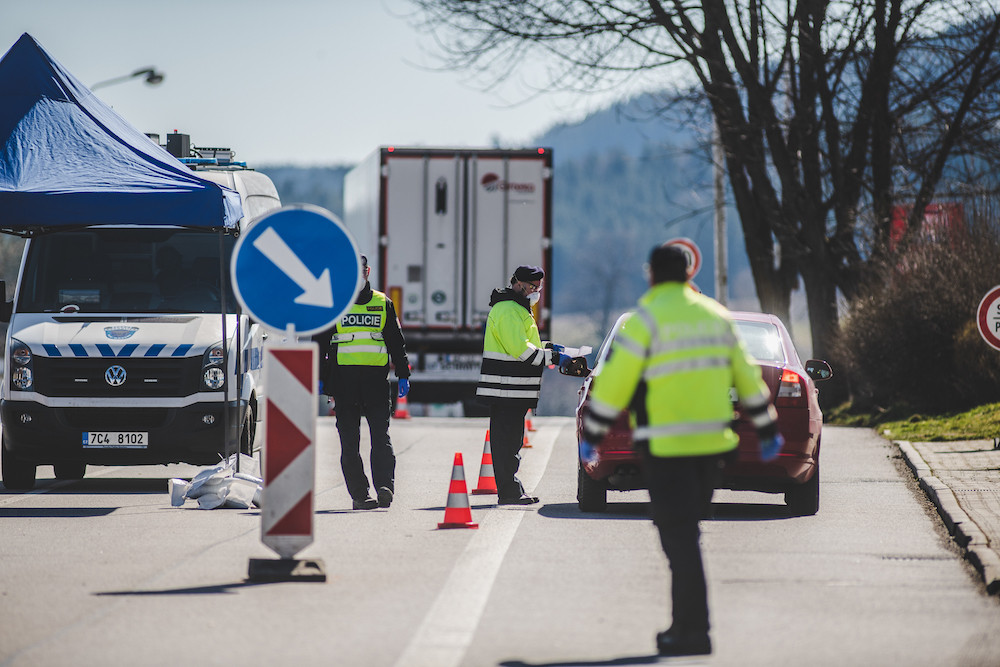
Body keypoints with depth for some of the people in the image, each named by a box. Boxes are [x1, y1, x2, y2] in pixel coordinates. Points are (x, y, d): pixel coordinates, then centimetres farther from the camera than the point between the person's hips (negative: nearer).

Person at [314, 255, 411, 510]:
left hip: (376, 378, 1)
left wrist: (403, 375, 8)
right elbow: (320, 344, 8)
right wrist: (319, 378, 1)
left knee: (381, 435, -10)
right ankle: (359, 494, 2)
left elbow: (396, 343, 16)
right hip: (343, 378, 0)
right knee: (350, 442, 0)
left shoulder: (382, 304, 12)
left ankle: (384, 486, -15)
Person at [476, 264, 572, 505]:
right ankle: (509, 492, -9)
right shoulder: (508, 310, -14)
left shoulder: (517, 309, 21)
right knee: (506, 440, -9)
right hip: (506, 391, -11)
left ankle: (512, 491, 18)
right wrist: (552, 358, -18)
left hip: (515, 392, 11)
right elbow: (520, 350, -22)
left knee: (511, 440, 13)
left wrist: (548, 347, 15)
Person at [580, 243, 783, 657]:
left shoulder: (645, 320, -8)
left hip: (666, 448, -6)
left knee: (678, 538, -5)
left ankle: (693, 631, -9)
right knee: (686, 534, 17)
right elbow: (748, 378, 16)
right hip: (712, 443, 6)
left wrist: (591, 436, 1)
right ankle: (687, 624, 20)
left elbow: (613, 383, -8)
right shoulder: (715, 316, 11)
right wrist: (767, 430, 25)